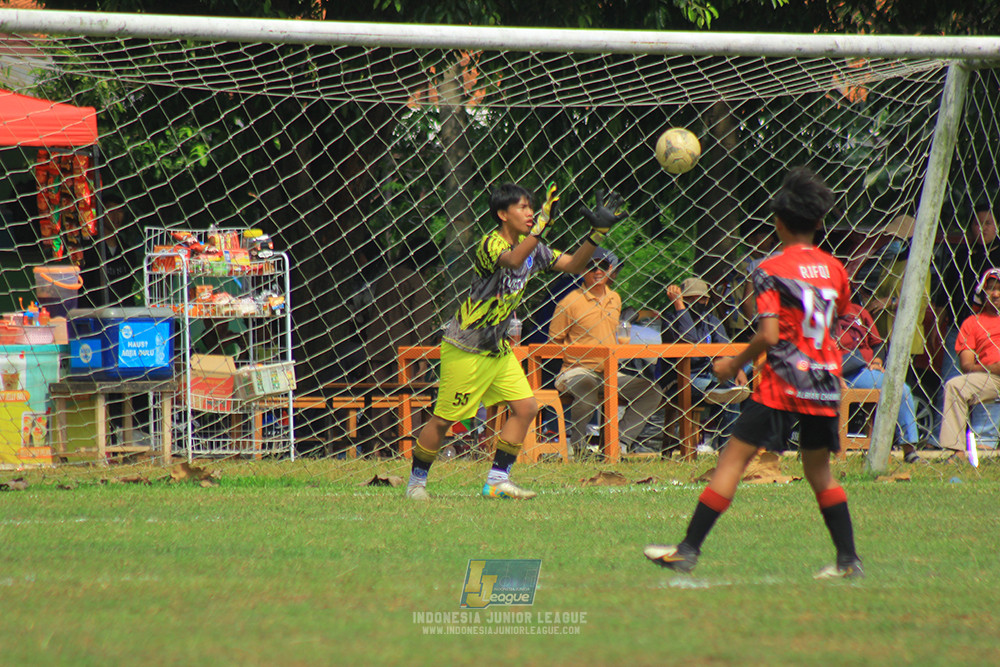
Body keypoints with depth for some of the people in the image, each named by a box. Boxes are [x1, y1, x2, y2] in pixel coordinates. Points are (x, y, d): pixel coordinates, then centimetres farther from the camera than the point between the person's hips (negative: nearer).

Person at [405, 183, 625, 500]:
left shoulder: (530, 245, 4)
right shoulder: (490, 244, -20)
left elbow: (573, 265, 5)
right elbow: (513, 260, -42)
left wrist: (598, 232, -8)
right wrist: (543, 221, -47)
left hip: (498, 349, 8)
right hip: (465, 347, -8)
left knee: (525, 408, -1)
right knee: (443, 418, -2)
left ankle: (497, 481, 7)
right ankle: (416, 481, 16)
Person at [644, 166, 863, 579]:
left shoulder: (771, 270, -7)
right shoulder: (834, 269, 9)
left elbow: (769, 335, -16)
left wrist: (734, 364, -3)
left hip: (782, 383, -5)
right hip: (827, 383, 5)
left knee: (733, 459, -3)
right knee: (819, 470, 17)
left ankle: (689, 549, -5)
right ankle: (848, 560, 12)